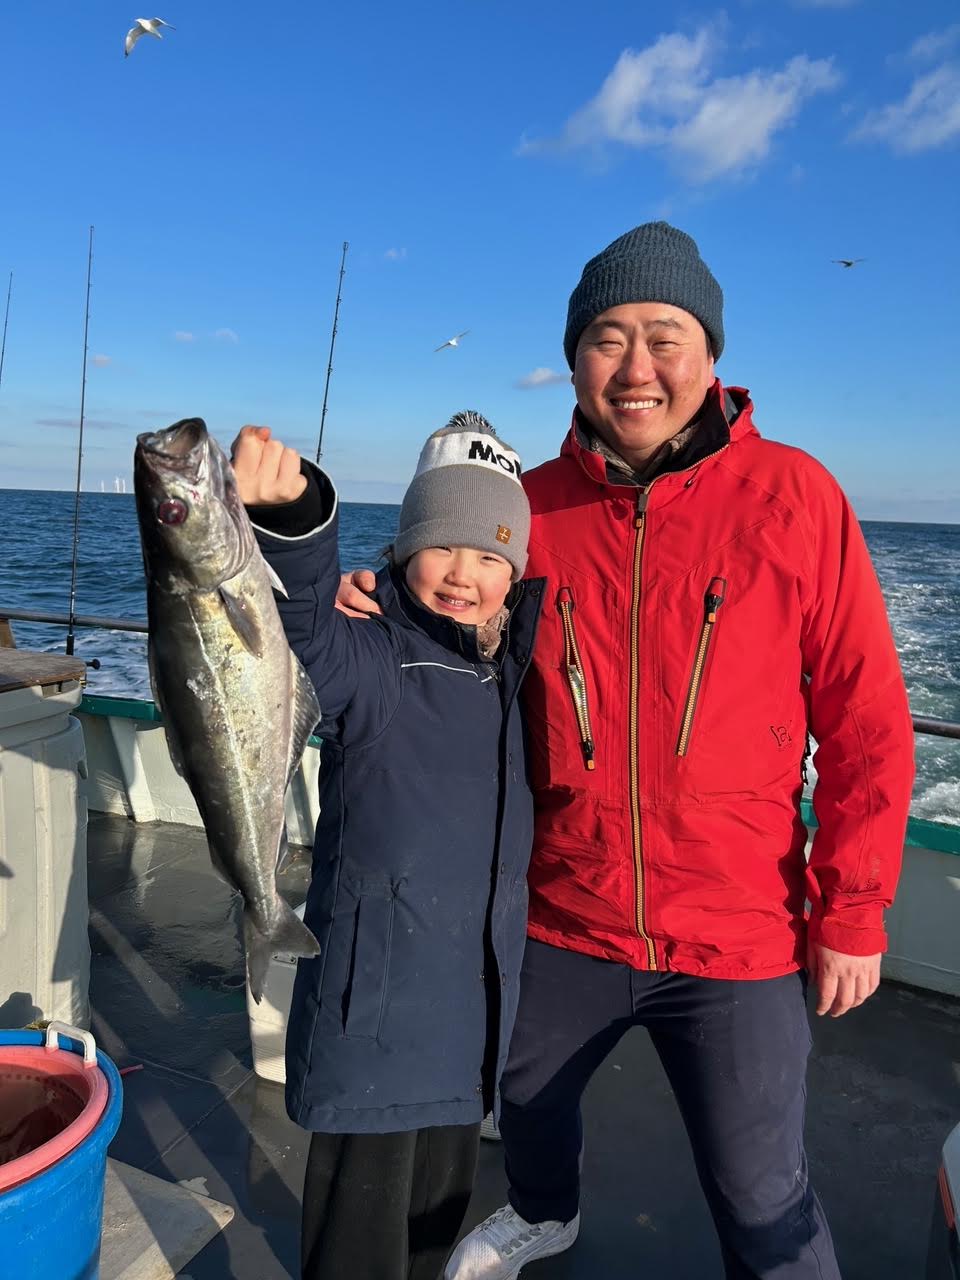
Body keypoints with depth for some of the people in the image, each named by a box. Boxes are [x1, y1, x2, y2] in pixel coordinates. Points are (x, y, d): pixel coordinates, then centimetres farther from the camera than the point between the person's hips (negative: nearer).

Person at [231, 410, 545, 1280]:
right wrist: (291, 516, -57)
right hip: (373, 1008, -5)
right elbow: (306, 626, -37)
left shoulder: (510, 670, 2)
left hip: (473, 1007, 6)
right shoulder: (368, 667, -16)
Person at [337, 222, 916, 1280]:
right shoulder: (532, 507, -4)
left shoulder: (792, 496, -11)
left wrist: (851, 913, -6)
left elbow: (864, 719, -7)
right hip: (560, 920, 4)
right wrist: (384, 609, -12)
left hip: (739, 942, -3)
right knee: (525, 1099, 27)